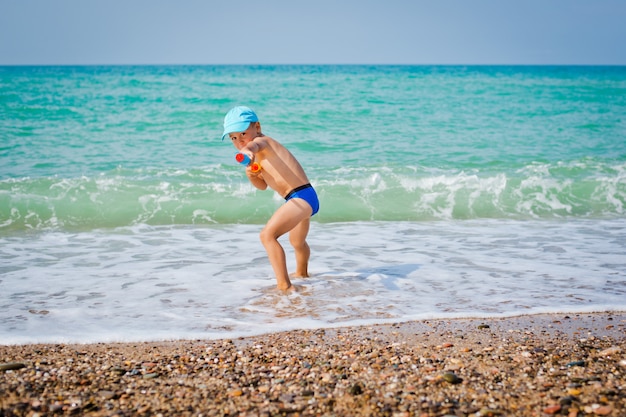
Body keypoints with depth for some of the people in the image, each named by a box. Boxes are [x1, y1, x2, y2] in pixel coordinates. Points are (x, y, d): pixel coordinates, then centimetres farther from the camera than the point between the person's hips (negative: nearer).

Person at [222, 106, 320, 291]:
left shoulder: (262, 141, -12)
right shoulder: (261, 152, 19)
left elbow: (255, 144, -39)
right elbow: (263, 185, 24)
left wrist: (248, 150, -64)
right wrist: (252, 176, 2)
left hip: (301, 196, -11)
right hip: (303, 198, 11)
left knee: (268, 235, -26)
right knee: (297, 241, 37)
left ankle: (284, 285, -29)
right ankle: (302, 273, 64)